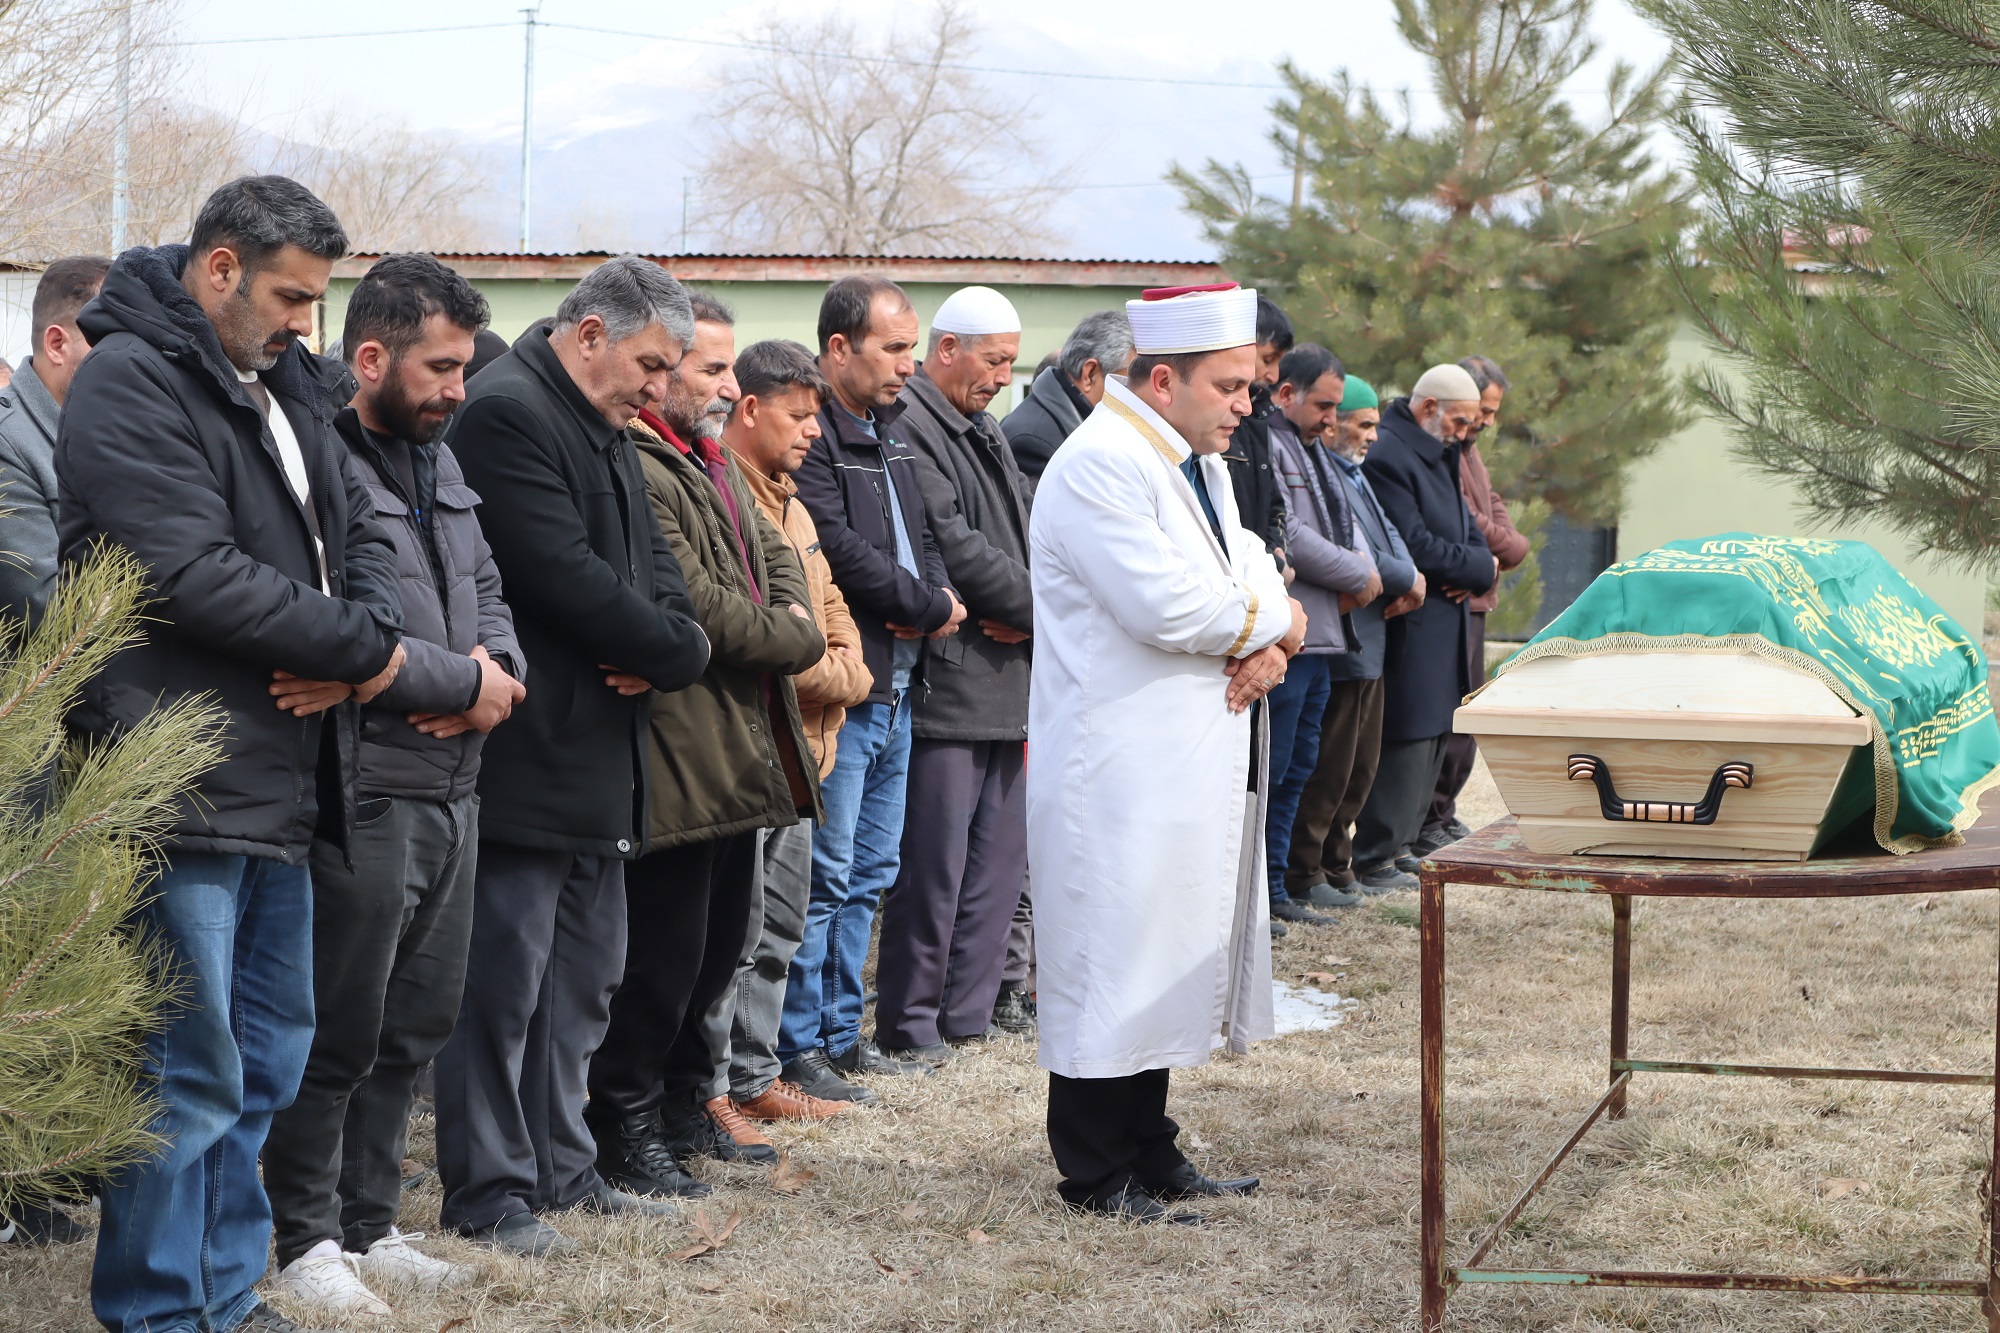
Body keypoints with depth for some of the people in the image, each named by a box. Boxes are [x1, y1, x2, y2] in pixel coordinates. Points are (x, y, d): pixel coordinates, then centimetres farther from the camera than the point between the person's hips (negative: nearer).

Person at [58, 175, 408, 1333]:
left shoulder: (284, 383, 16)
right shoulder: (131, 385, -12)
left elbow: (361, 533, 15)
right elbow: (195, 575, -21)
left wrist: (358, 642, -7)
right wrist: (365, 648, -13)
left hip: (283, 789, 9)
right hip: (183, 791, -9)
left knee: (266, 1060, 15)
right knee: (188, 1081, -5)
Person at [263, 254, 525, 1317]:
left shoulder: (435, 458, 15)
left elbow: (484, 583, 21)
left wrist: (496, 663, -2)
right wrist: (467, 682, -12)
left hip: (450, 787, 9)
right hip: (364, 794, -9)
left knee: (412, 1028, 15)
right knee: (338, 1035, 0)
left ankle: (369, 1226, 26)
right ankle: (308, 1243, 11)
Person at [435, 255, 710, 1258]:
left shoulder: (603, 432, 18)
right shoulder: (505, 415, -14)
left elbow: (652, 568, 16)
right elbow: (569, 577, -22)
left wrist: (666, 648, -6)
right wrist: (674, 648, -10)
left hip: (597, 761, 10)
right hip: (524, 759, -10)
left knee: (582, 977, 16)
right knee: (505, 978, -5)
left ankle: (559, 1169, 25)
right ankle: (488, 1191, 2)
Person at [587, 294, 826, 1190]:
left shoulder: (715, 466, 17)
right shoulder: (637, 470, -18)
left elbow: (774, 553, 23)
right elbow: (694, 603, -22)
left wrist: (792, 626, 1)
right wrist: (792, 642, -6)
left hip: (738, 755, 10)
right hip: (677, 754, -10)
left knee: (721, 939, 19)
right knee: (666, 946, -4)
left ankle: (685, 1099, 32)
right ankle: (624, 1127, 8)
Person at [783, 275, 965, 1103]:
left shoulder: (889, 433, 16)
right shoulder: (810, 437, -14)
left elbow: (921, 537, 20)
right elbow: (842, 552, -21)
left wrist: (931, 601, -3)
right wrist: (931, 607, -9)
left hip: (894, 687, 10)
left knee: (869, 872, 15)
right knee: (826, 875, -6)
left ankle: (842, 1032, 24)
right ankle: (800, 1047, 1)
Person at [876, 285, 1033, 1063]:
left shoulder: (986, 435, 19)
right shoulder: (908, 427, -13)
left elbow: (1022, 538, 17)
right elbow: (955, 548, -19)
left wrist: (1023, 615, -4)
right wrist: (1041, 610, -8)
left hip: (1007, 677, 10)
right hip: (948, 683, -10)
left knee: (1000, 857, 13)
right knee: (935, 864, -5)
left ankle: (966, 1016, 20)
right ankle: (909, 1026, 3)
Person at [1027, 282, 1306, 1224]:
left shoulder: (1197, 464, 16)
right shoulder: (1098, 467, -16)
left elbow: (1250, 570, 16)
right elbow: (1168, 605, -24)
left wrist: (1266, 641, -7)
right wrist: (1272, 623, -7)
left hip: (1193, 766, 10)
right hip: (1119, 769, -10)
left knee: (1165, 966, 15)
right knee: (1111, 966, -3)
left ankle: (1147, 1153, 24)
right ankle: (1095, 1174, 6)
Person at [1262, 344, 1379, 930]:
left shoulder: (1310, 451, 20)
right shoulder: (1263, 447, -13)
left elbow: (1347, 526, 22)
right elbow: (1287, 536, -21)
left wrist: (1362, 571, -1)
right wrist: (1359, 577, -10)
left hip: (1319, 640, 11)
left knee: (1295, 771, 15)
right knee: (1267, 769, -7)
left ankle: (1274, 890, 22)